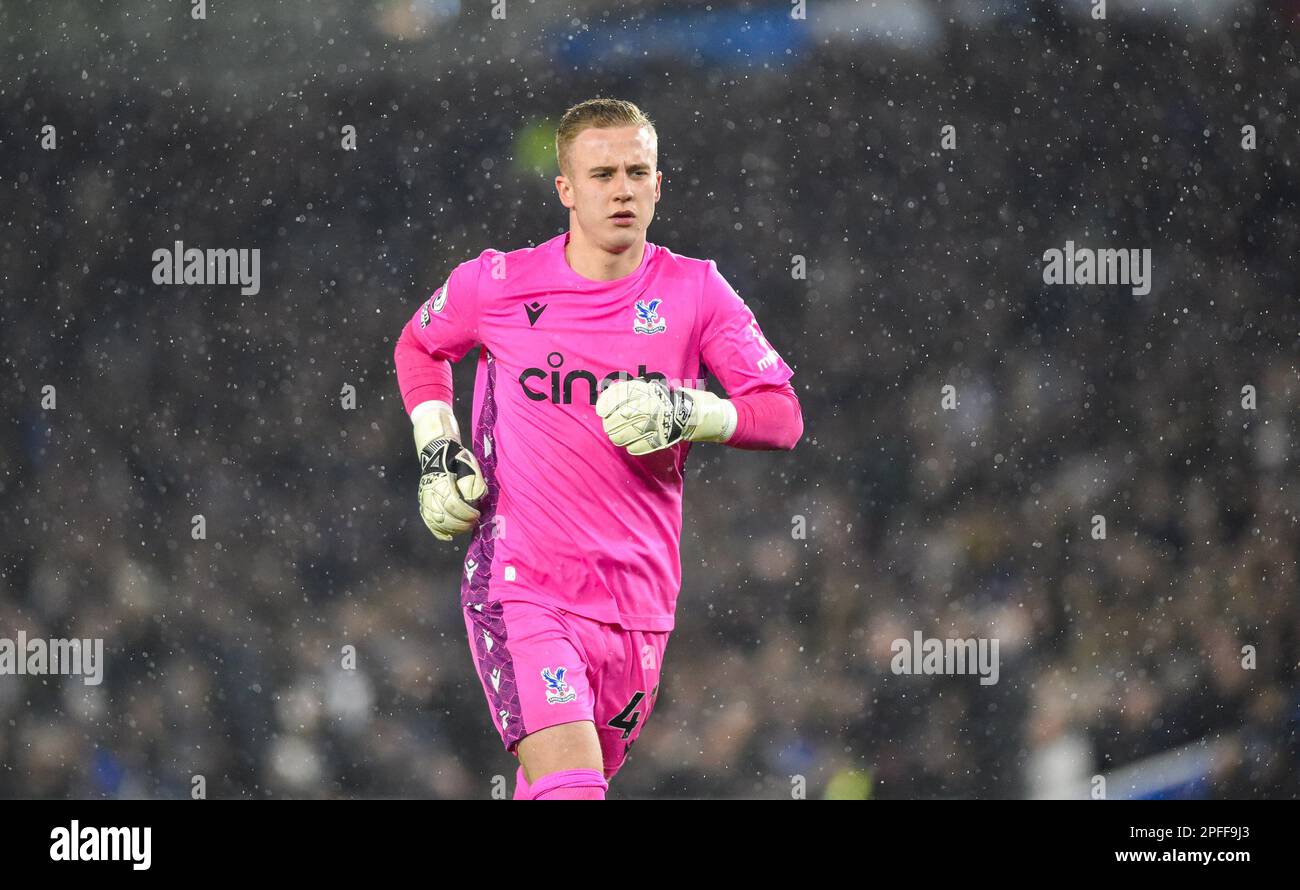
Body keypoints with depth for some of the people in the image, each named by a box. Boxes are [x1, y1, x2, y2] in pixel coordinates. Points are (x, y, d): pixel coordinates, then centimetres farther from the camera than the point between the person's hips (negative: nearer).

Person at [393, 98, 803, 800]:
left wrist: (688, 414, -17)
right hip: (522, 593, -3)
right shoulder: (499, 284, -2)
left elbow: (782, 414, 1)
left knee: (574, 780, 17)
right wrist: (436, 447, 4)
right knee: (569, 788, -22)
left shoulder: (695, 291, 0)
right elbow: (418, 346, 19)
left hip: (639, 602, 3)